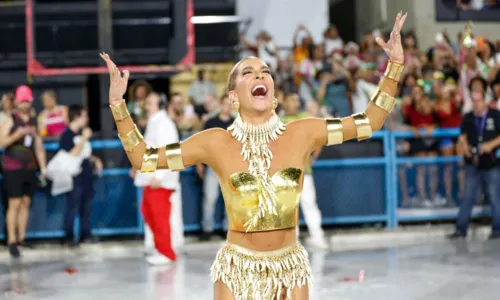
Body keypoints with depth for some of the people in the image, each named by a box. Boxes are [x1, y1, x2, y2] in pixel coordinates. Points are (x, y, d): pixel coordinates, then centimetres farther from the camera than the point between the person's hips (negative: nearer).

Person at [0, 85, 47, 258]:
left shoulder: (34, 122, 14)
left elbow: (39, 147, 18)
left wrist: (43, 167, 12)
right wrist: (17, 135, -25)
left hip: (30, 169, 5)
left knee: (26, 203, 5)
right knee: (14, 204, -8)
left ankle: (21, 239, 9)